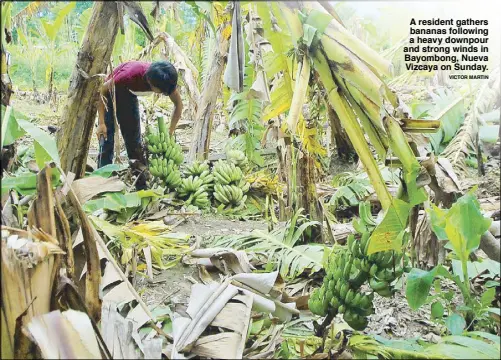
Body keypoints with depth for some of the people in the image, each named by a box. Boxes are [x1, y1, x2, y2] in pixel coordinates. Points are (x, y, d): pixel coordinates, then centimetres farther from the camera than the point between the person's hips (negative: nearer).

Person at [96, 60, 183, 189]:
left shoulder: (165, 80, -27)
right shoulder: (130, 75, -40)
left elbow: (178, 104, -12)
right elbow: (102, 90, -26)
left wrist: (170, 132, -16)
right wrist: (101, 123, -26)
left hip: (128, 94, 4)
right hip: (110, 93, -4)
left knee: (135, 141, 5)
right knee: (107, 140, -11)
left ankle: (142, 185, 10)